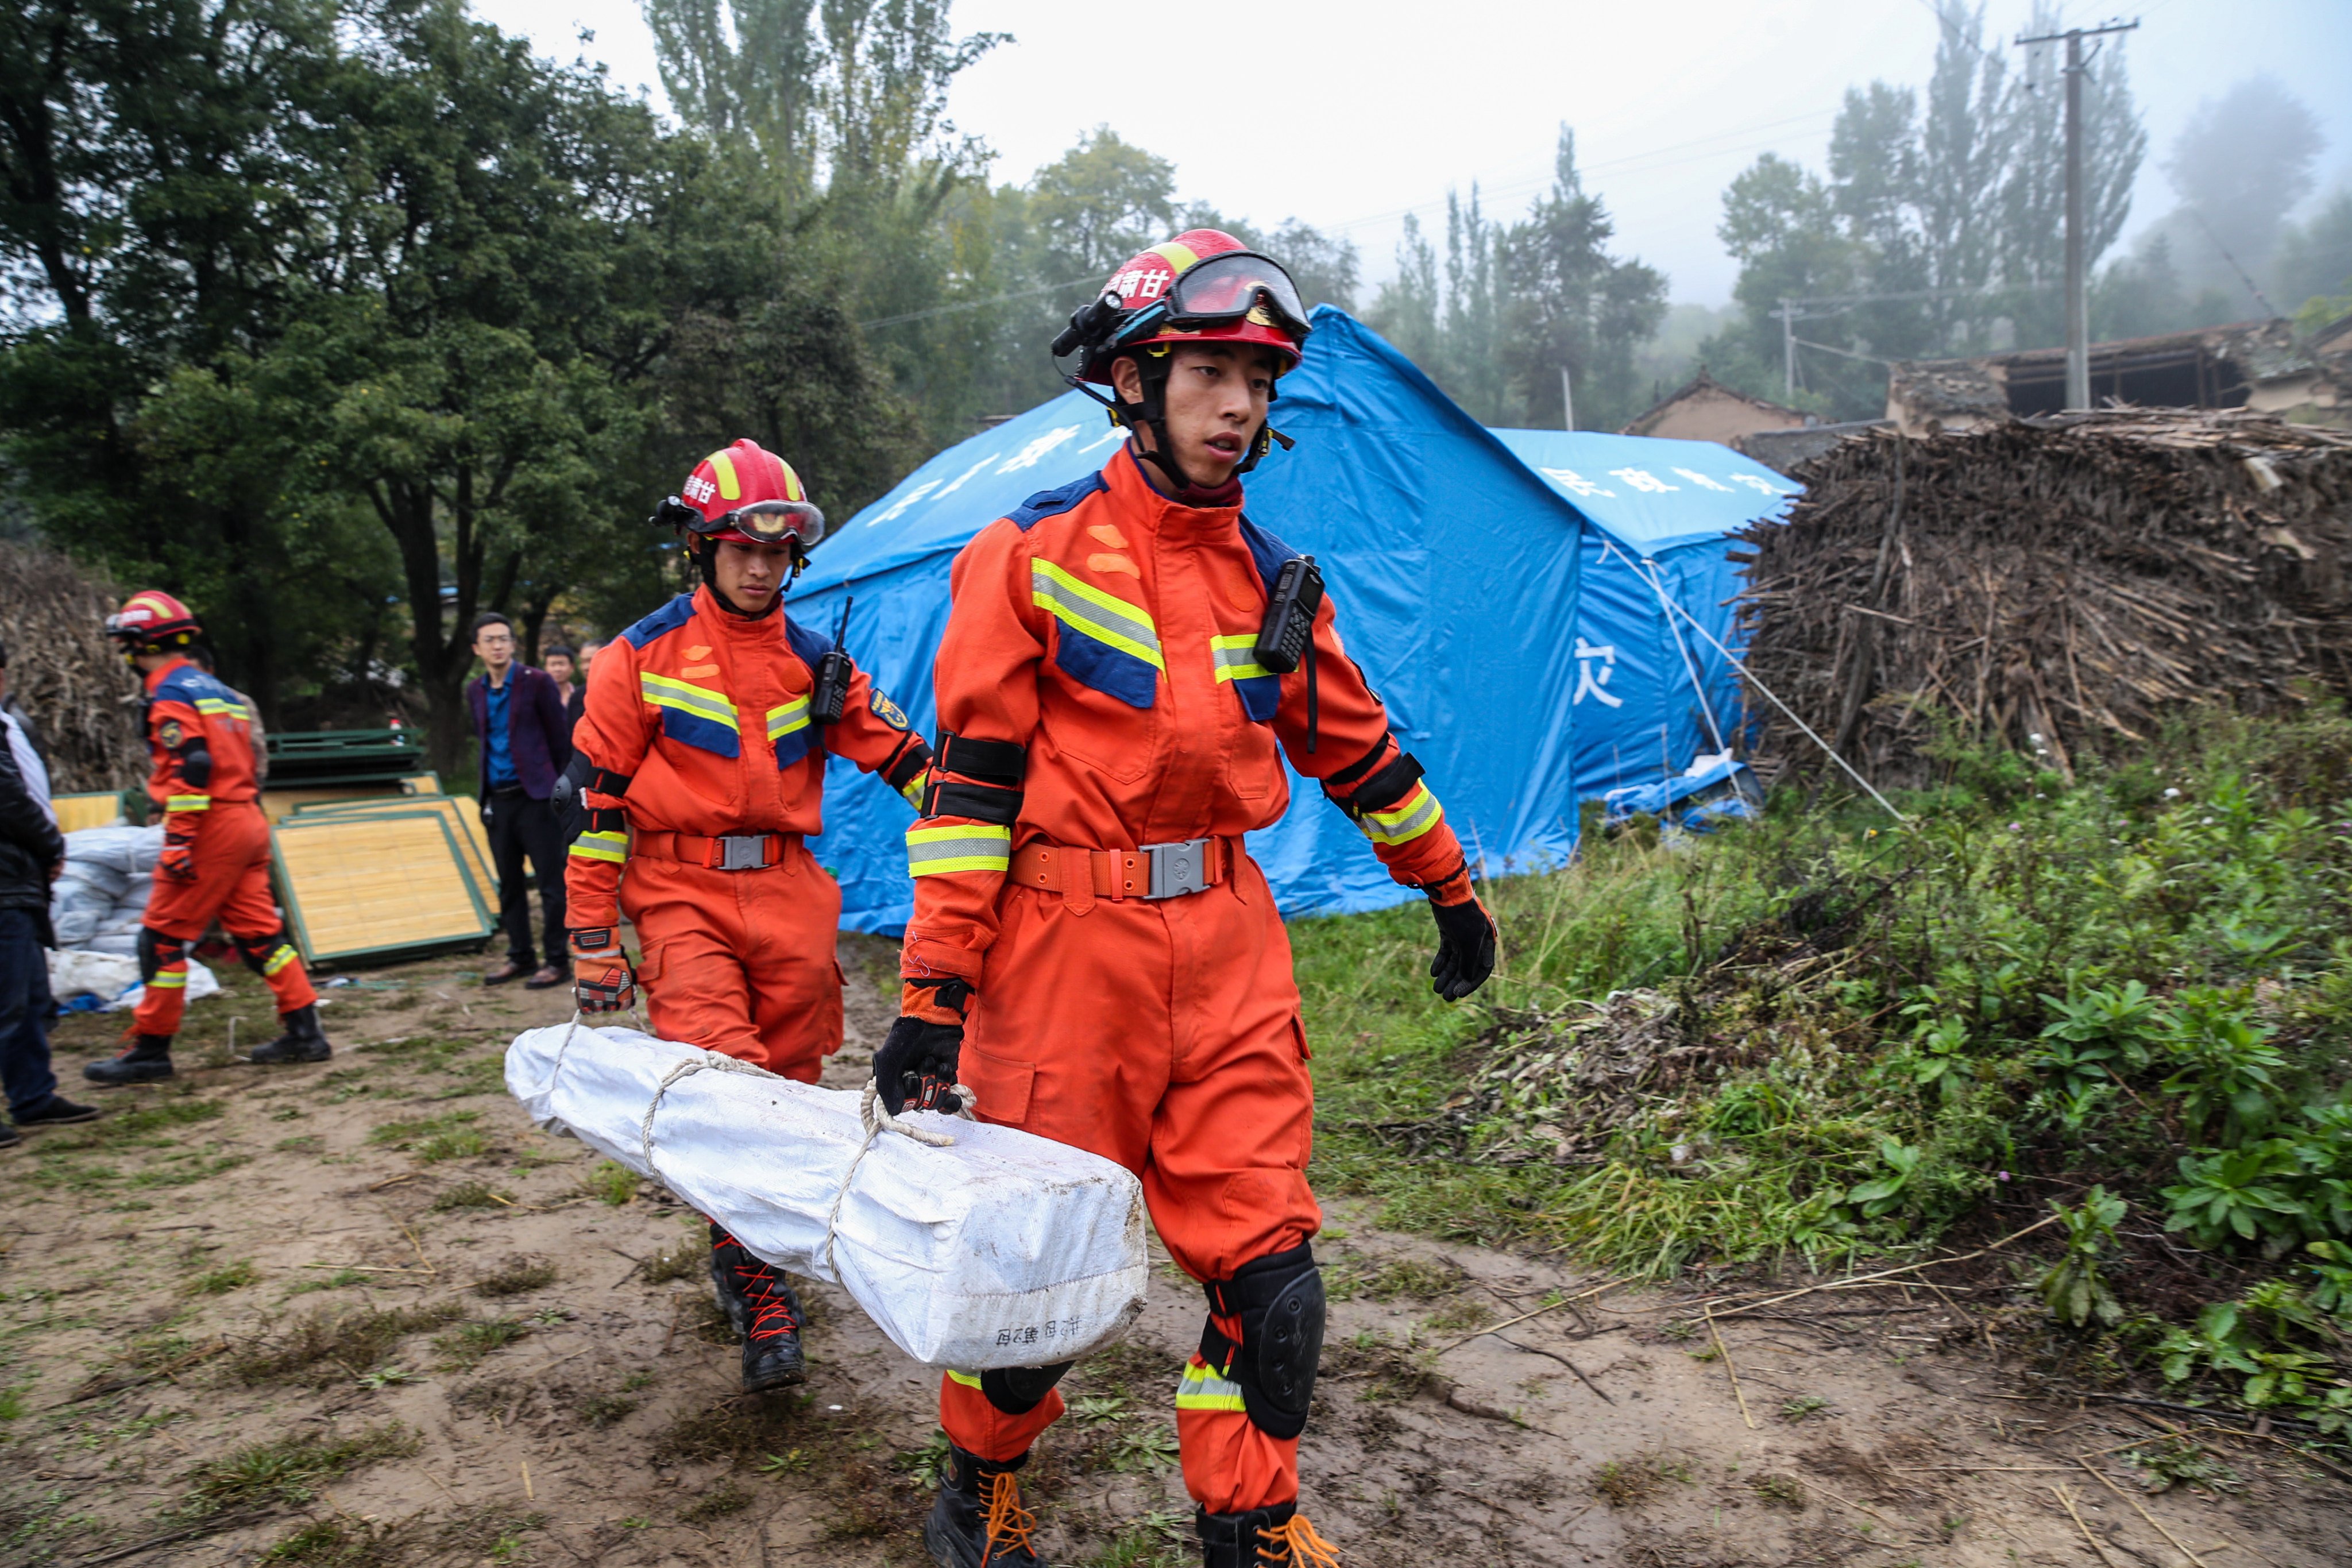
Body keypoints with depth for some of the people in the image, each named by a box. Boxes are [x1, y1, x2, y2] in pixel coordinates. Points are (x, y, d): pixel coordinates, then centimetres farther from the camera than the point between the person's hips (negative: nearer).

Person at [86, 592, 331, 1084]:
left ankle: (150, 1049, 5)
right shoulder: (213, 688, 18)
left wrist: (178, 841, -20)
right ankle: (305, 1032, 9)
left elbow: (191, 770, -20)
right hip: (249, 822, 9)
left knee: (163, 937, 0)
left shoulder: (171, 696, -10)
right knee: (258, 932, 10)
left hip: (213, 829, -9)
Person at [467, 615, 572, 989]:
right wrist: (488, 787, 15)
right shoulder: (475, 691, 11)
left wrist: (556, 786, 3)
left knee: (551, 882, -3)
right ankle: (520, 956, 23)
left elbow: (560, 738, -1)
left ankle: (557, 961, 3)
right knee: (509, 884, 12)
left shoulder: (537, 682, -5)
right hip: (497, 799, 6)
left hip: (534, 796, -6)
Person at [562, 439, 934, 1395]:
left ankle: (760, 1250, 26)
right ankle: (759, 1288, -5)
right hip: (683, 895, -3)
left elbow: (899, 755, 7)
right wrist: (594, 945, -2)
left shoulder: (814, 660, 9)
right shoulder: (642, 656, 1)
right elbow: (598, 799, 0)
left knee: (787, 1087, 7)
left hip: (788, 892, 3)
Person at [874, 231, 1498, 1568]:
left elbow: (1356, 746, 21)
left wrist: (1453, 891, 28)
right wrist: (932, 991, -12)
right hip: (1069, 941, -4)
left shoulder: (1274, 577, 11)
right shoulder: (1033, 556, -4)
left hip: (1230, 941, 4)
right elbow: (971, 780, -8)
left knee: (1268, 1259, 5)